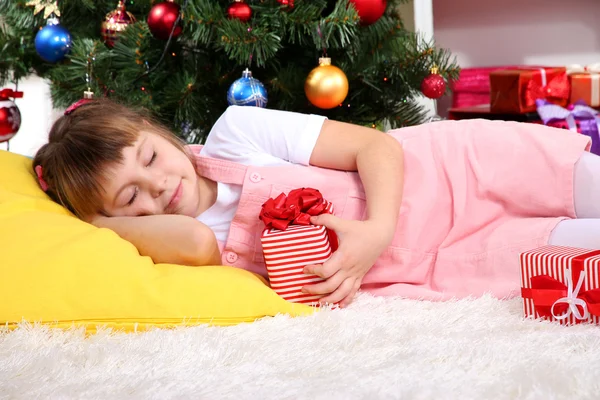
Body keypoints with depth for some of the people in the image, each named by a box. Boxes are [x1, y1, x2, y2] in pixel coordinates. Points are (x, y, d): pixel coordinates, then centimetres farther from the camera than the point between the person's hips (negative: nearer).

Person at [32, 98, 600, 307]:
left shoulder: (235, 133, -8)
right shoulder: (175, 242, -6)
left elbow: (377, 145, -9)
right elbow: (197, 241, -31)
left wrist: (378, 230, -26)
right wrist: (96, 221, -18)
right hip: (422, 268, -1)